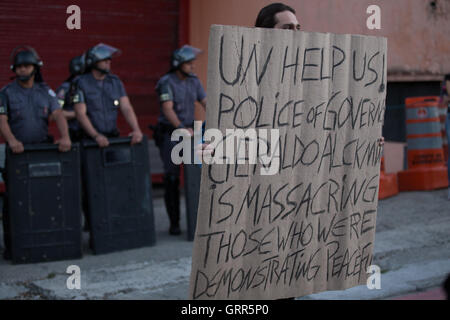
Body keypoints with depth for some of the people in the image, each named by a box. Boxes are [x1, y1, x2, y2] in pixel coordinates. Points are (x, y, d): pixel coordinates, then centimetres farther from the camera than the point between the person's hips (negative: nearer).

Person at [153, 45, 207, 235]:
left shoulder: (194, 81, 7)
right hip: (169, 134, -5)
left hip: (189, 131, 5)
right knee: (172, 178, -3)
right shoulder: (166, 82, -12)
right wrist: (181, 127, -37)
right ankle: (174, 223, 5)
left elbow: (206, 103, 1)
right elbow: (167, 109, -23)